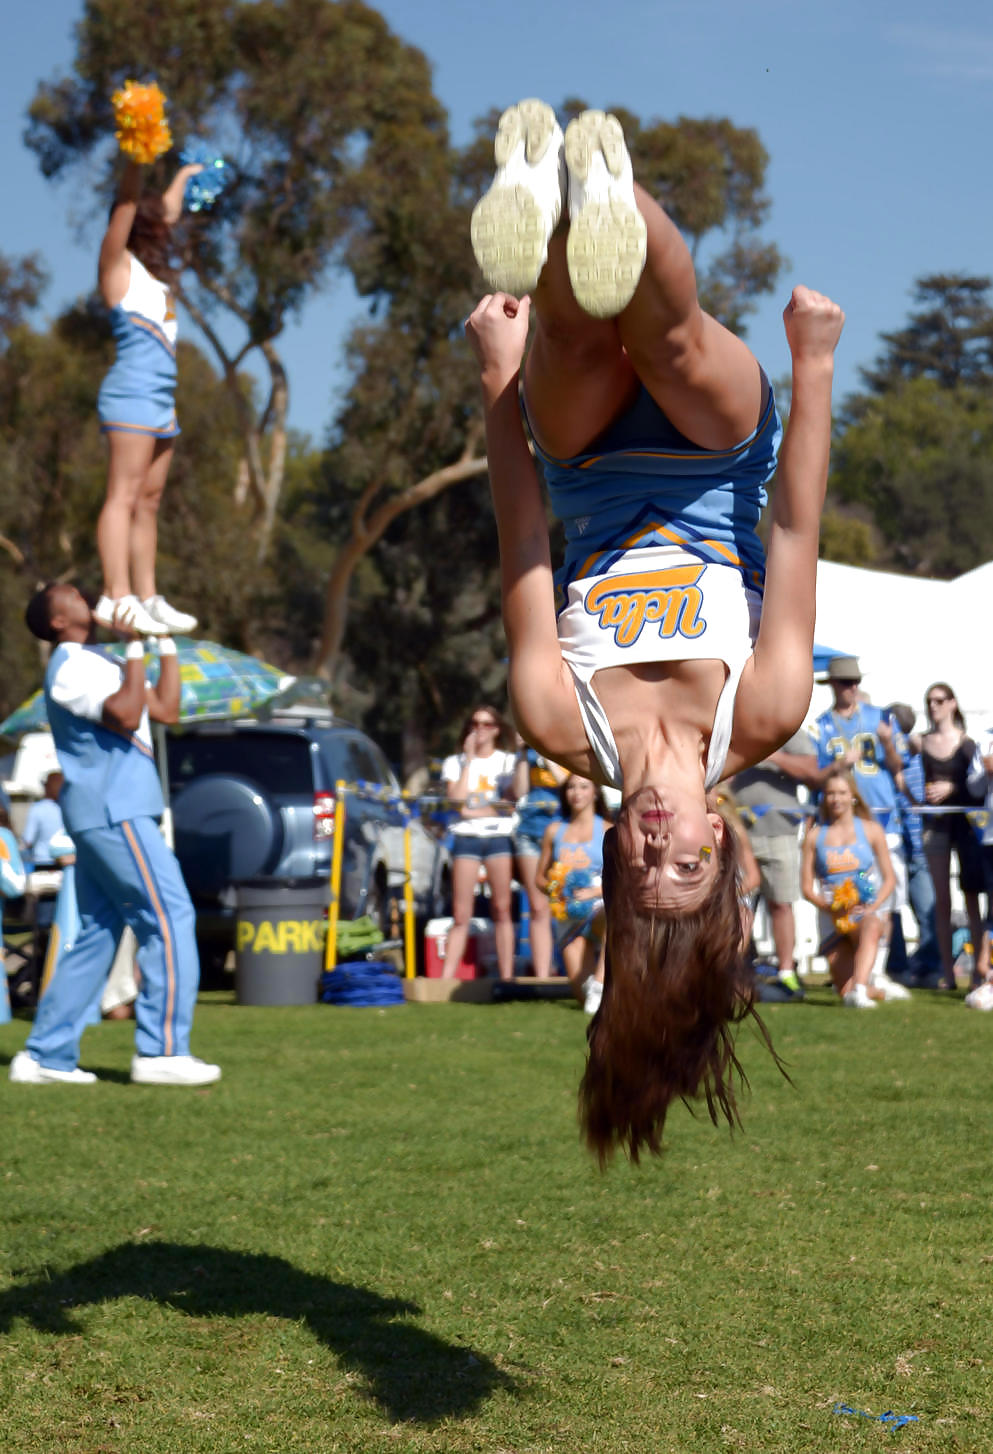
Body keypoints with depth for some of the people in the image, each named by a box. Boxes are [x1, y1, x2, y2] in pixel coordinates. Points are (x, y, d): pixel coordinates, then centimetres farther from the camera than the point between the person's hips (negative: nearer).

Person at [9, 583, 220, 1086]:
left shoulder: (94, 664, 22)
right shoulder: (70, 667, -10)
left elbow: (165, 709, 21)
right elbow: (125, 716, -24)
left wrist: (167, 642, 19)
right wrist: (135, 648, -18)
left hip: (108, 814, 10)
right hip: (112, 812, -10)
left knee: (96, 934, 9)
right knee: (169, 916, -13)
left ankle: (47, 1054, 9)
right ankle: (160, 1050, -16)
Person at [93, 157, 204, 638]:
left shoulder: (152, 268, 21)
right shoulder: (117, 262, 0)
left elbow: (166, 212, 37)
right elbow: (126, 206, -12)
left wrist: (183, 176, 46)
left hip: (161, 400, 9)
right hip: (132, 394, -9)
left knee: (149, 500, 6)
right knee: (124, 494, -14)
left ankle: (146, 599, 6)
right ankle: (116, 598, -20)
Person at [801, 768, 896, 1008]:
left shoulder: (871, 830, 8)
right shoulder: (815, 836, 10)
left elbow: (889, 878, 6)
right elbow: (807, 887, 6)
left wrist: (871, 908, -12)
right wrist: (828, 906, -14)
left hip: (866, 914, -2)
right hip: (834, 920, 2)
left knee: (871, 927, -42)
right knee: (844, 993, -6)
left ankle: (859, 990, -54)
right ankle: (877, 991, 29)